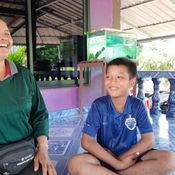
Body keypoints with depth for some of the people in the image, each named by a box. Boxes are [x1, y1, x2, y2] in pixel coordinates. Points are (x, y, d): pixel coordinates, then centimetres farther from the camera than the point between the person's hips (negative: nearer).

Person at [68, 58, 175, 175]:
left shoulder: (138, 105, -8)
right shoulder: (98, 105, -13)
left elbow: (148, 140, -10)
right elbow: (87, 142, -17)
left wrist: (122, 157, -19)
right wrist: (116, 163, -22)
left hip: (130, 156, 2)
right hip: (105, 157, -2)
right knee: (75, 164, -31)